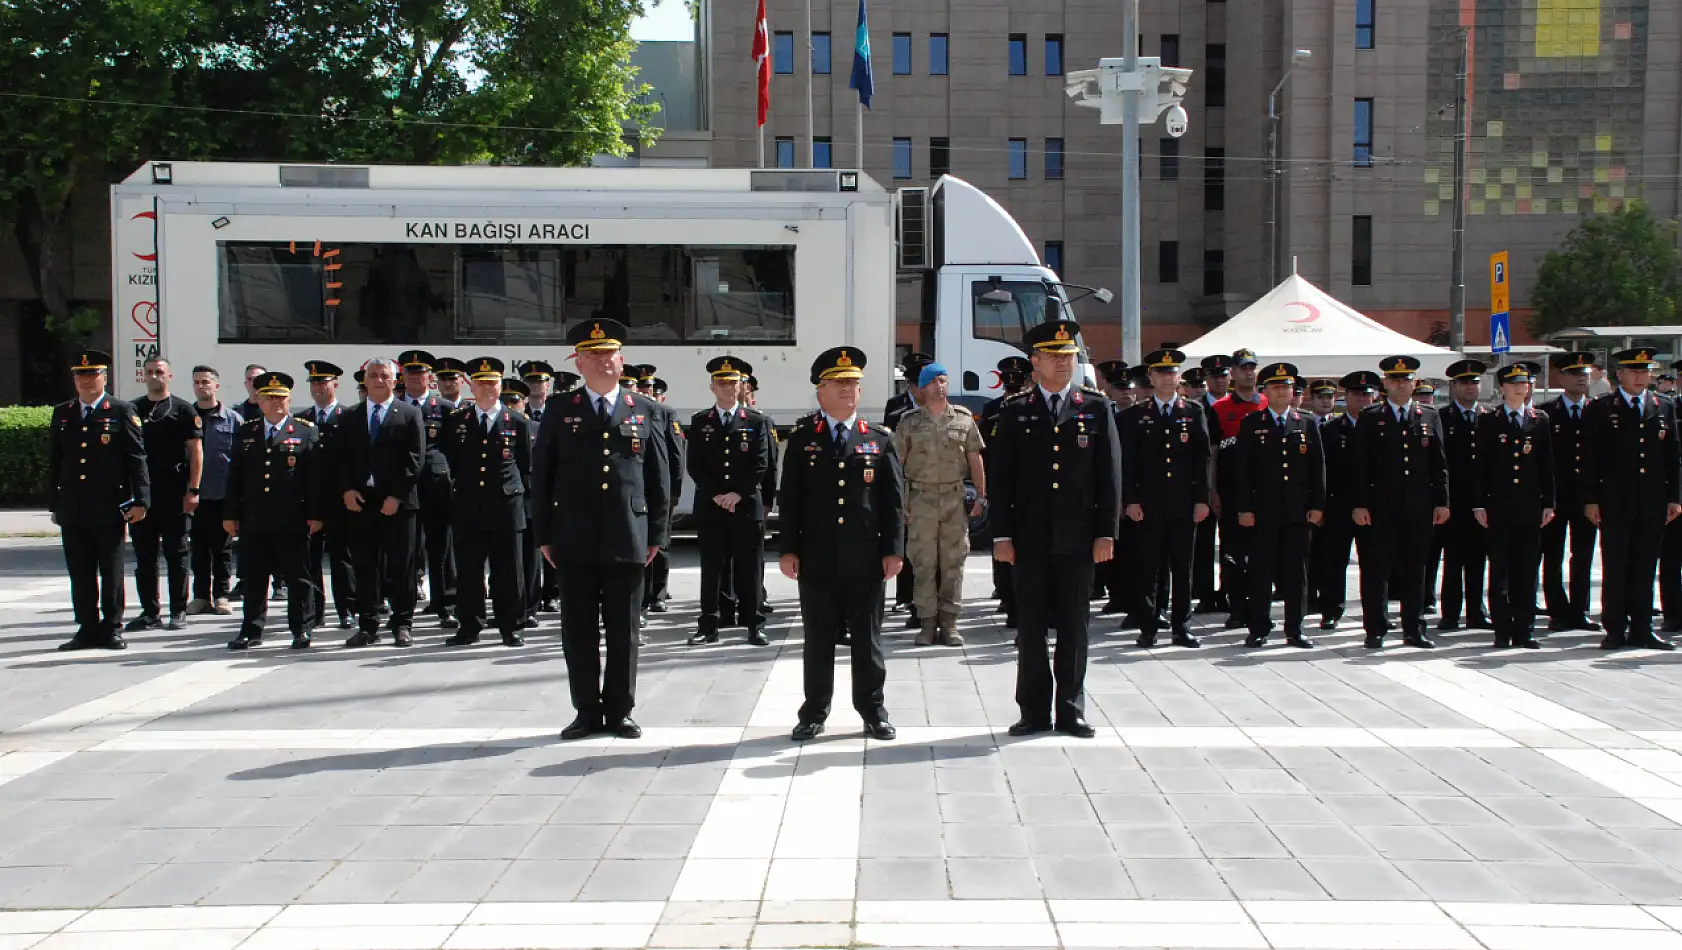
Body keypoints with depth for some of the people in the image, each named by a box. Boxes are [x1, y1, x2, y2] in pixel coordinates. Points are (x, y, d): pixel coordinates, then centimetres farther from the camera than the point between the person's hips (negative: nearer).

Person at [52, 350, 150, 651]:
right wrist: (55, 505, 11)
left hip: (109, 509, -4)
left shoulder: (122, 412, 0)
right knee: (80, 573, 8)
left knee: (112, 572, 3)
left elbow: (137, 458, -3)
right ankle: (88, 629, 15)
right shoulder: (62, 414, 12)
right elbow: (54, 462, 15)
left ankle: (112, 628, 11)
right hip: (72, 511, 4)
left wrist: (140, 500, -10)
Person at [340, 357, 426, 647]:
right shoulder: (350, 417, 15)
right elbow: (343, 458, 11)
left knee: (401, 567, 0)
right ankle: (367, 626, 11)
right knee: (365, 567, 5)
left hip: (398, 503, -3)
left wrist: (396, 496, -11)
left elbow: (414, 460, -3)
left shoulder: (410, 415, 4)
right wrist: (347, 490, -5)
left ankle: (403, 624, 9)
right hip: (360, 502, 3)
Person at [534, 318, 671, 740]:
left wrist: (657, 533, 3)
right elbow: (541, 475, 7)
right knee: (578, 631, 5)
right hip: (575, 542, 0)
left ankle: (619, 711, 16)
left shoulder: (643, 411, 8)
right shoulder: (559, 412, 7)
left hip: (628, 541, 0)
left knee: (623, 631, 6)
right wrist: (545, 535, 2)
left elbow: (659, 477, 8)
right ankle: (587, 711, 16)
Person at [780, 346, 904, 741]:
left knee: (867, 639, 7)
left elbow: (893, 499, 4)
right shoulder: (801, 439, 5)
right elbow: (789, 498, 3)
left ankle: (873, 712, 17)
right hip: (817, 559, 0)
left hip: (865, 559, 0)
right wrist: (787, 549, -2)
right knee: (818, 639, 7)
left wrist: (893, 549, -2)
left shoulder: (880, 439, 6)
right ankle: (814, 713, 16)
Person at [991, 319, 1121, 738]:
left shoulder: (1097, 408, 6)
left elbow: (1110, 474, 3)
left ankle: (1071, 709, 14)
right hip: (1030, 536, 0)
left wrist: (1106, 532, -3)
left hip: (1078, 537, 0)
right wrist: (1002, 534, -3)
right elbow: (1002, 477, 3)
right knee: (1030, 625, 4)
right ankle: (1035, 711, 13)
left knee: (1074, 625, 5)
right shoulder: (1016, 411, 5)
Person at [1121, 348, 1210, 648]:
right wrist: (1130, 500, -6)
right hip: (1148, 505, -1)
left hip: (1184, 505, 1)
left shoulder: (1194, 413, 9)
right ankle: (1148, 629, 8)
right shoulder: (1135, 416, 6)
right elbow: (1127, 462, 2)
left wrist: (1202, 499, -1)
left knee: (1183, 568, 4)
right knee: (1149, 568, 1)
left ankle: (1181, 628, 11)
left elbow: (1203, 459, 6)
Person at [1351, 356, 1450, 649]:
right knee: (1376, 570, 0)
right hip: (1379, 507, -2)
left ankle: (1413, 630, 16)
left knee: (1415, 570, 8)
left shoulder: (1430, 417, 11)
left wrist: (1441, 502, 3)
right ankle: (1375, 631, 7)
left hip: (1418, 508, 2)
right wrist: (1358, 504, -8)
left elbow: (1439, 465, 10)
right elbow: (1358, 466, 0)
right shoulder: (1370, 418, 4)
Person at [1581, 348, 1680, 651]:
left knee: (1645, 569, 7)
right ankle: (1615, 631, 7)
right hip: (1615, 504, -3)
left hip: (1653, 504, 3)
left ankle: (1641, 630, 13)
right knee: (1614, 569, 0)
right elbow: (1589, 459, -2)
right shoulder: (1600, 409, 1)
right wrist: (1590, 499, -7)